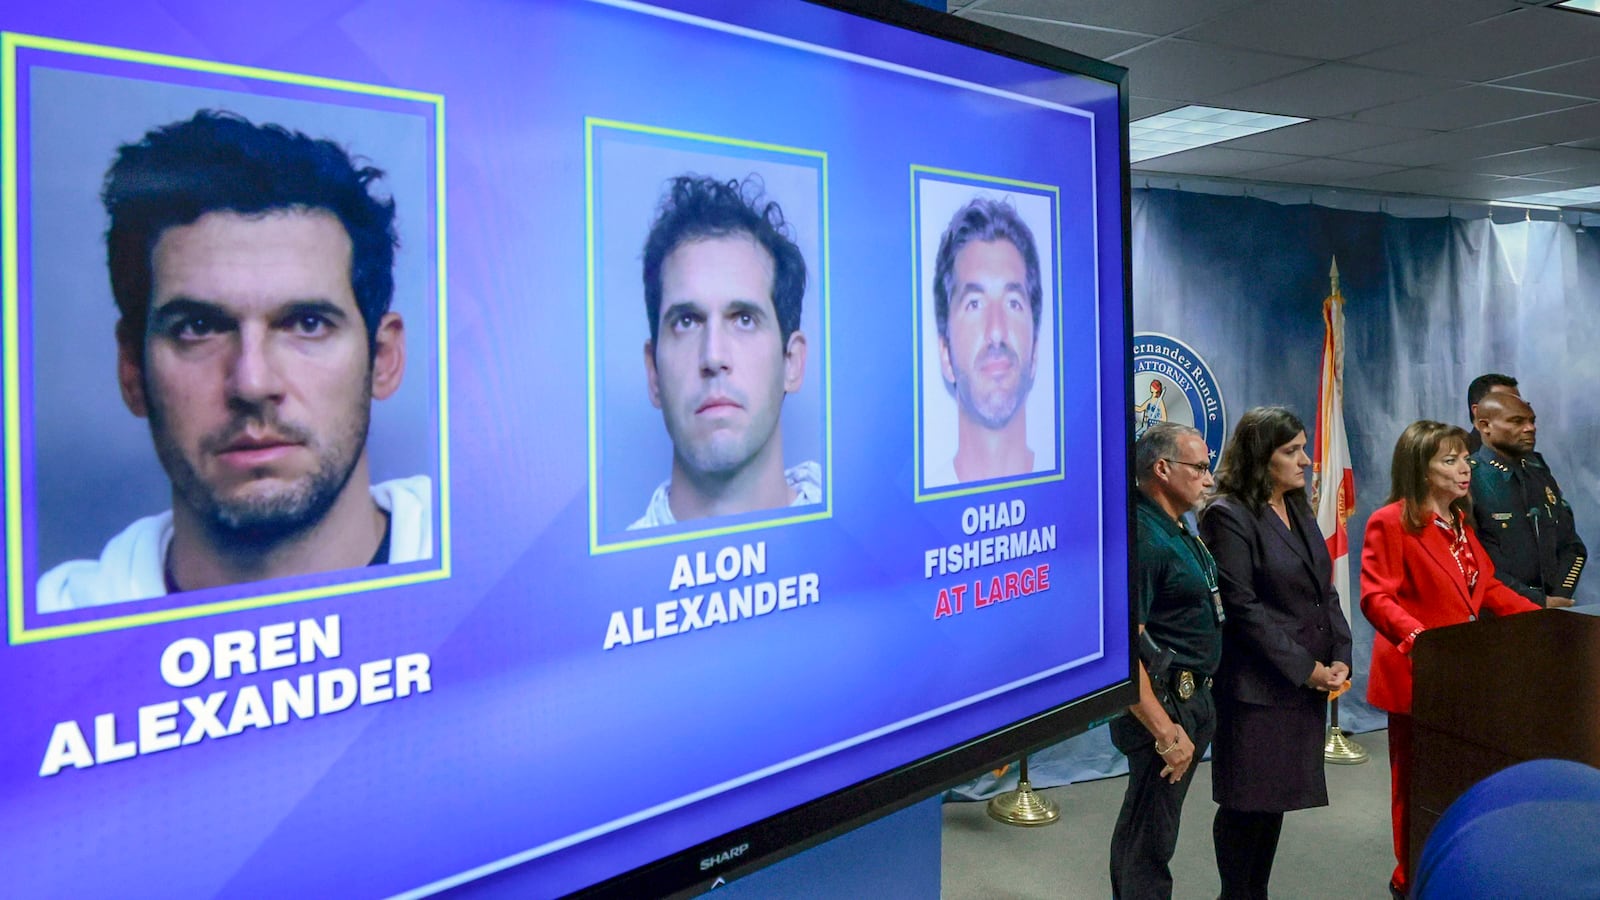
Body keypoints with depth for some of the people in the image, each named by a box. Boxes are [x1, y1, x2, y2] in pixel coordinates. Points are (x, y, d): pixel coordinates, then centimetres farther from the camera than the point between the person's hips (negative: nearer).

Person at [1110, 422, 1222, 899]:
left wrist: (1195, 706, 15)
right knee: (1149, 841, 0)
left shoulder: (1177, 531, 12)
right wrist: (1164, 731, -26)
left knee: (1140, 830, 21)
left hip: (1191, 697, 10)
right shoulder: (1142, 537, -21)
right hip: (1164, 702, -10)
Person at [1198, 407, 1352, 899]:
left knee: (1277, 795, 14)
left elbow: (1325, 590, 13)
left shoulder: (1299, 509, 12)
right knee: (1247, 802, 2)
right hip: (1258, 686, -7)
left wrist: (1339, 657, 0)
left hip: (1310, 680, 8)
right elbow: (1242, 608, -17)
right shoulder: (1228, 516, -14)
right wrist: (1306, 668, -14)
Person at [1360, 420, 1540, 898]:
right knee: (1418, 784, 4)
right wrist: (1415, 634, -34)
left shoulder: (1460, 522, 14)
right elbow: (1376, 598, -18)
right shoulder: (1390, 523, -12)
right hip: (1417, 675, -7)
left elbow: (1487, 587, 16)